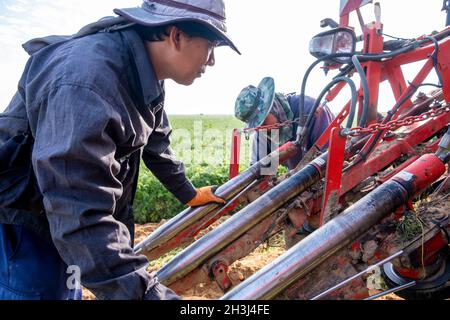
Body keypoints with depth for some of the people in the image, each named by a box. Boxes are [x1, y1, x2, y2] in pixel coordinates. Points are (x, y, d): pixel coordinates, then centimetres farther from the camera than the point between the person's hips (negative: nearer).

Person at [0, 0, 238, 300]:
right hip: (25, 217, -8)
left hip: (71, 215, 9)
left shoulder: (146, 76, -3)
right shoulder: (85, 83, -36)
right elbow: (82, 216, -40)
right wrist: (146, 291, -42)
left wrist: (189, 194, 21)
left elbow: (155, 143, 12)